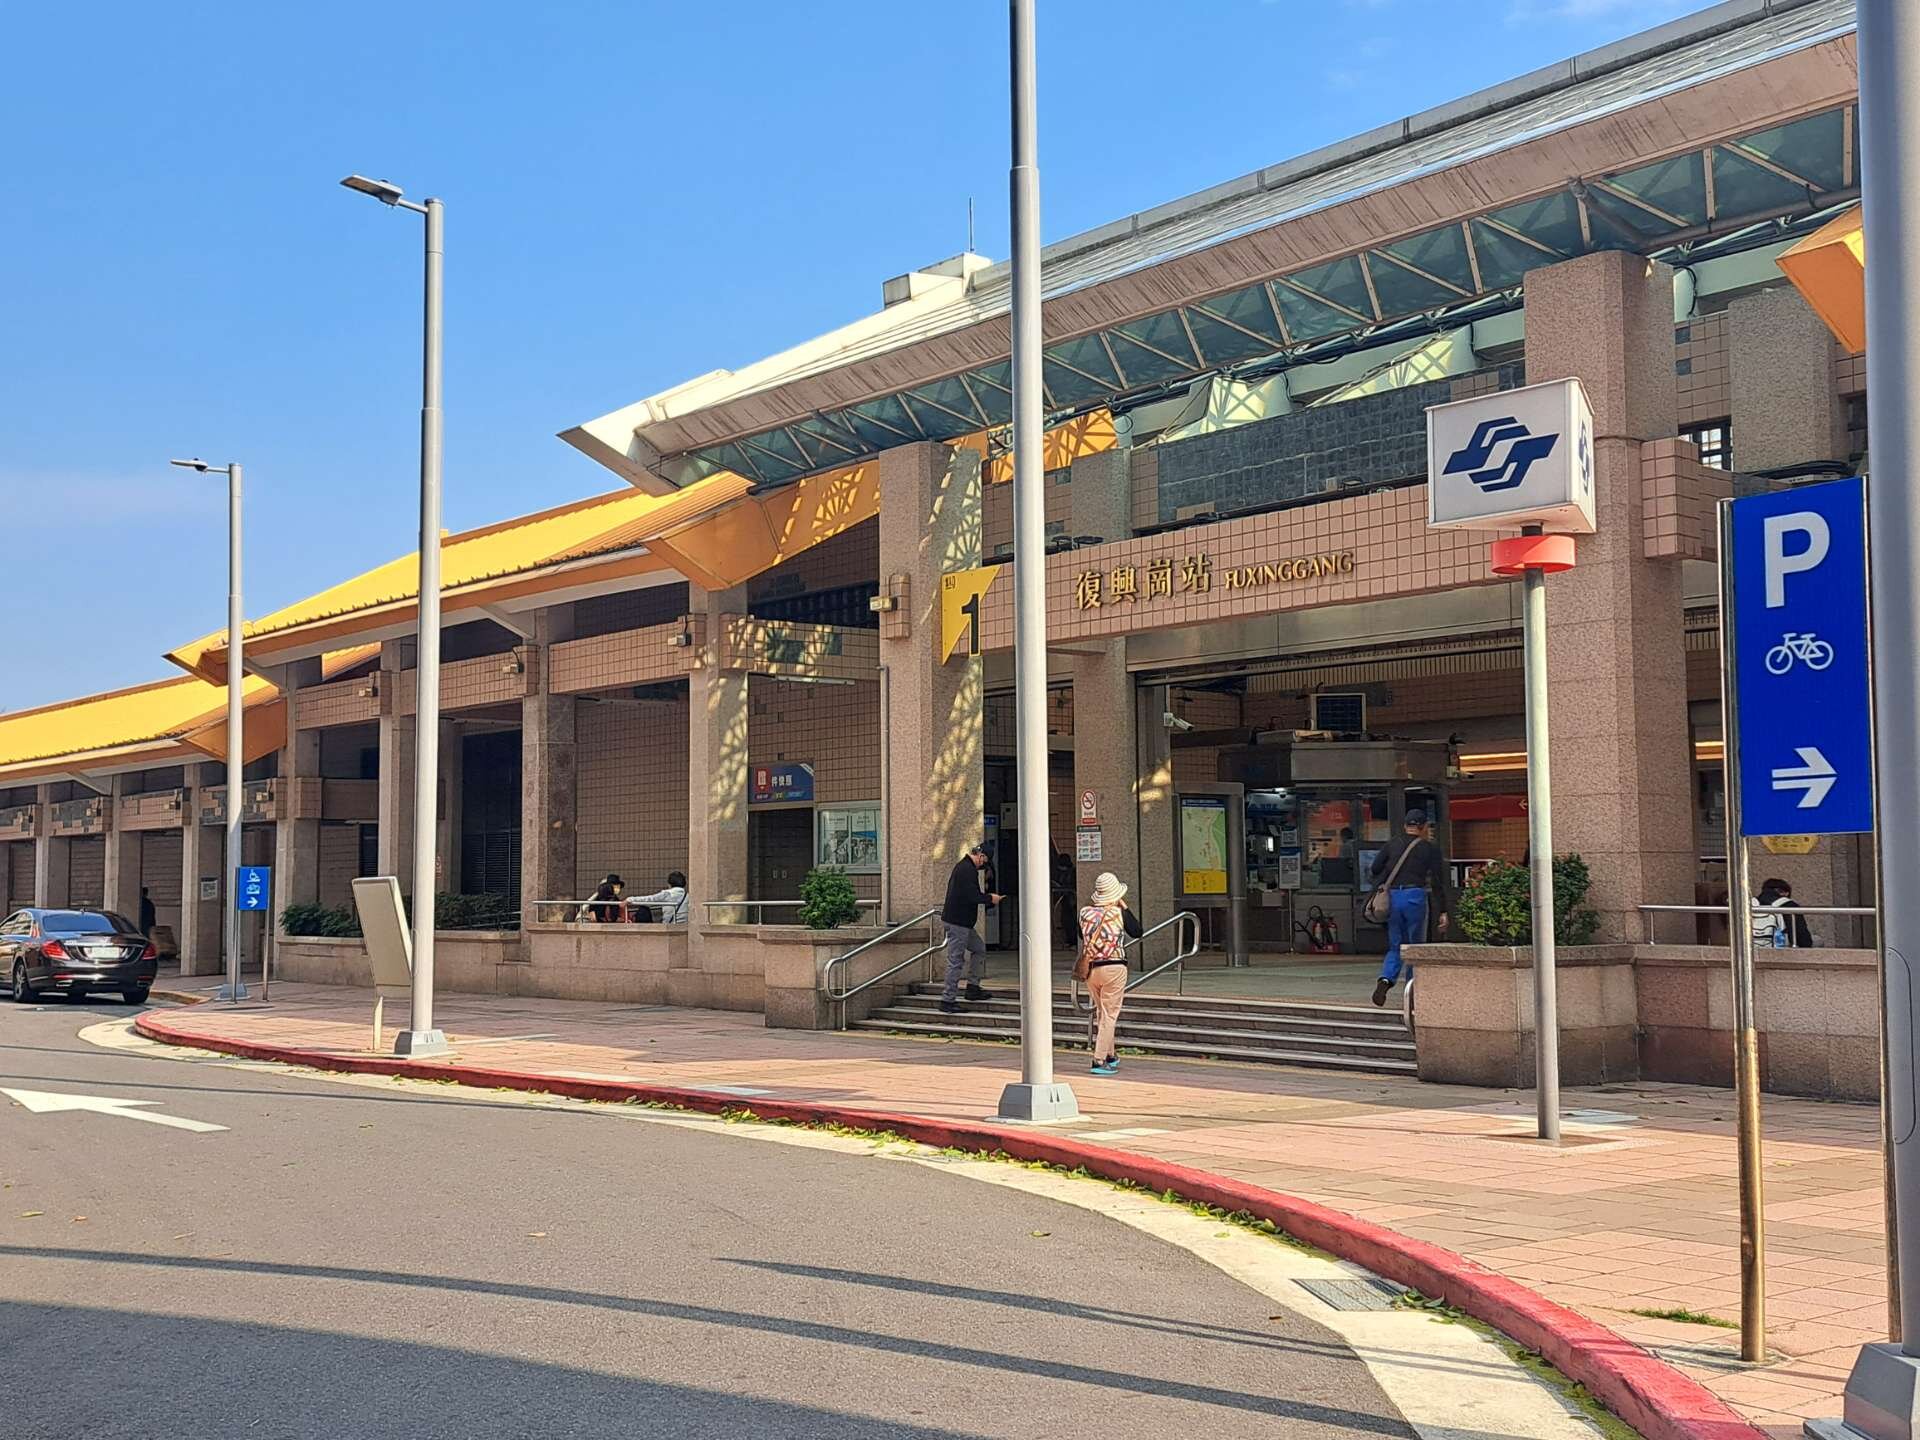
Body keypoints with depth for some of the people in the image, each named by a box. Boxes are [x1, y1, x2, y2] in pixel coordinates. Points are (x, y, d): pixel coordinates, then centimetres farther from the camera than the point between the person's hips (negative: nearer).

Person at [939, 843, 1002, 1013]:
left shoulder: (964, 867, 17)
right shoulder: (968, 870, -18)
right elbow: (971, 896, -23)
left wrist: (988, 896, 14)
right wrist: (990, 899, -10)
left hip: (963, 923, 11)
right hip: (957, 922, -11)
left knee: (979, 949, 18)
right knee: (956, 960, -6)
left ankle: (973, 988, 20)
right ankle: (948, 999, -2)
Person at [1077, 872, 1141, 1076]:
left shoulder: (1086, 912, 1)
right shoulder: (1119, 913, -8)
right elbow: (1137, 932, 4)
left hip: (1090, 968, 4)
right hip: (1114, 967, -4)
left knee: (1101, 1013, 20)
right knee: (1109, 1015, 0)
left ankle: (1110, 1055, 30)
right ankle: (1099, 1061, -6)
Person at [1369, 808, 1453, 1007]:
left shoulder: (1392, 846, 11)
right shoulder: (1430, 849, 5)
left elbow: (1373, 872, 5)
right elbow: (1439, 882, 3)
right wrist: (1443, 912, 4)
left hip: (1393, 896, 3)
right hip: (1415, 896, -3)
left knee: (1395, 946, 11)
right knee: (1415, 946, 9)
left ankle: (1385, 979, -14)